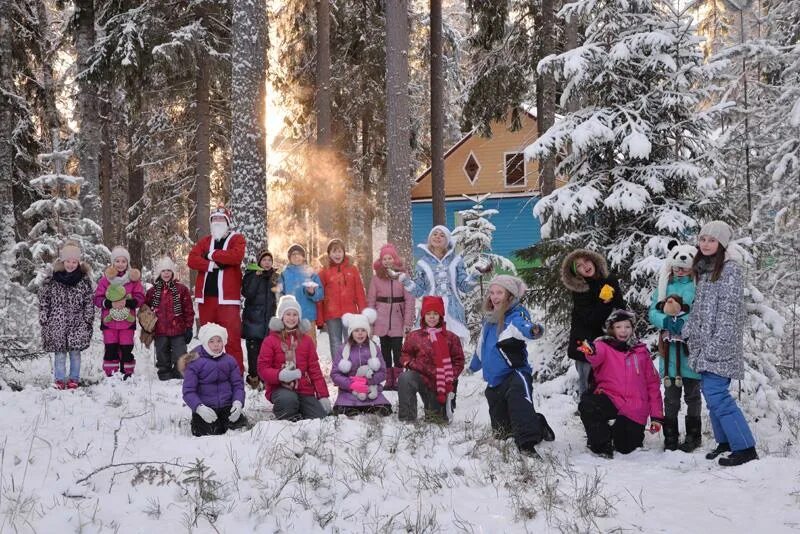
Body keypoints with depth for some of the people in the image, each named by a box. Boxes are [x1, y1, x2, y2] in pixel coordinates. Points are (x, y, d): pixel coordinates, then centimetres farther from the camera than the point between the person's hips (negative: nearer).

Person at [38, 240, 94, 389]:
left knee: (75, 352, 3)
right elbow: (43, 299, 5)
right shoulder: (52, 280, 0)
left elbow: (89, 302, 3)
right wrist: (43, 319, 1)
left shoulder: (84, 280, 1)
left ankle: (74, 378, 15)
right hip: (57, 324, 0)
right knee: (59, 353, 3)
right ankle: (59, 379, 12)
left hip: (77, 324, 0)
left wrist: (88, 321, -1)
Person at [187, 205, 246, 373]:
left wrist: (212, 254, -5)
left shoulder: (237, 239, 6)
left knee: (231, 336, -12)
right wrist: (210, 265, -12)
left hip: (227, 297, -5)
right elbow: (192, 260, 3)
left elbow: (236, 256, -14)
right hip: (206, 296, 5)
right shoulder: (204, 241, 18)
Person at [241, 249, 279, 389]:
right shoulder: (251, 274, 3)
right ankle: (253, 376, 1)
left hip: (268, 318, 3)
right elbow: (247, 293, -13)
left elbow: (278, 297, 20)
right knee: (253, 348, -5)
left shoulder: (275, 277, 13)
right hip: (253, 317, -2)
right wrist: (257, 276, -14)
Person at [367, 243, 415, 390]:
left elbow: (409, 300, -4)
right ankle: (388, 380, 13)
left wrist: (408, 321, -9)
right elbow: (371, 301, 5)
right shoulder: (376, 278, 3)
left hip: (397, 321, -2)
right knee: (385, 349, 7)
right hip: (382, 320, 2)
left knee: (397, 349, -3)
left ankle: (398, 379, 6)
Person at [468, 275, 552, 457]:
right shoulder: (489, 319, 13)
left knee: (519, 401, -40)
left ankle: (527, 443, -50)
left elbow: (524, 326, -38)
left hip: (515, 372, -9)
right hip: (494, 379, 9)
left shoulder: (515, 316, -12)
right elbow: (482, 345, 31)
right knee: (500, 426, 17)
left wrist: (533, 330, -62)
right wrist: (474, 365, 45)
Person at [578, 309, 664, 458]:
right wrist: (591, 352, -52)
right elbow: (597, 356, -26)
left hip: (635, 410, 2)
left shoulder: (641, 351, 10)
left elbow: (653, 384, 11)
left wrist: (657, 416, 6)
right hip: (610, 399, -2)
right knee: (587, 405, -32)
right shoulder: (603, 346, 1)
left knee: (625, 448, -1)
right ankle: (602, 445, -6)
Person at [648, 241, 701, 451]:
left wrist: (683, 322, -24)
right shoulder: (664, 286, 9)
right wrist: (666, 321, -14)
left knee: (692, 394, 9)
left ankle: (693, 436, 20)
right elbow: (653, 313, 5)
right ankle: (670, 436, 18)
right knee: (671, 395, 10)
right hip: (669, 349, 3)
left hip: (691, 349, -3)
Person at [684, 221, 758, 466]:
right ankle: (725, 441, 22)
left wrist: (716, 345, -20)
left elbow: (728, 311, -16)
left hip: (720, 345, -8)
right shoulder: (704, 268, 15)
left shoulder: (730, 269, -10)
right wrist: (686, 331, 10)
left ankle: (745, 448, -9)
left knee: (716, 394, -13)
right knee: (711, 393, 11)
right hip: (704, 345, 8)